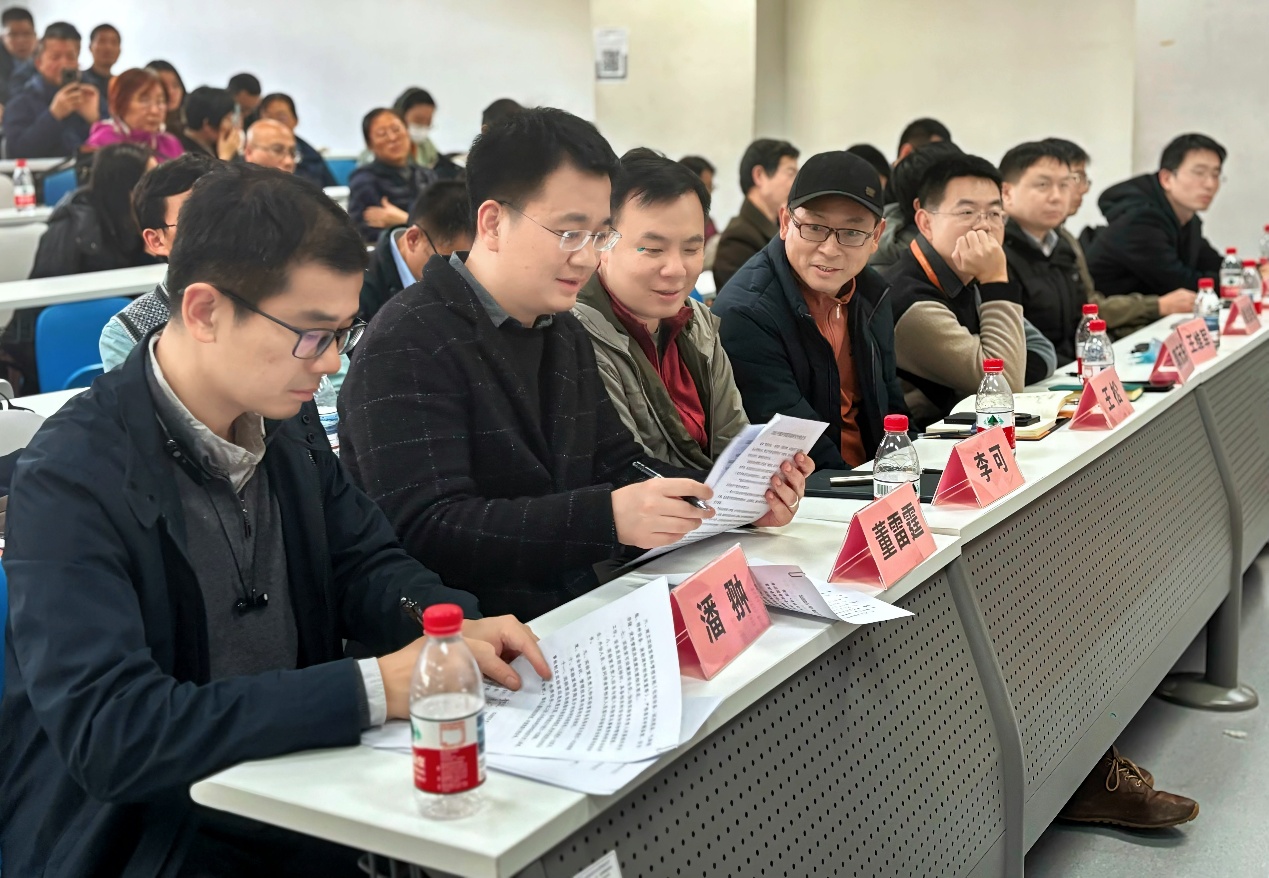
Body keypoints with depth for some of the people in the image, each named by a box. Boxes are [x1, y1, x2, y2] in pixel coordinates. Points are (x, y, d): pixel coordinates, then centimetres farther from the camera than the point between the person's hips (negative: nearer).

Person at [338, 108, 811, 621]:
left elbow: (617, 466, 16)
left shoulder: (566, 335, 16)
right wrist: (606, 518, -32)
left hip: (575, 615, 8)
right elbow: (423, 533, -23)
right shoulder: (408, 346, -14)